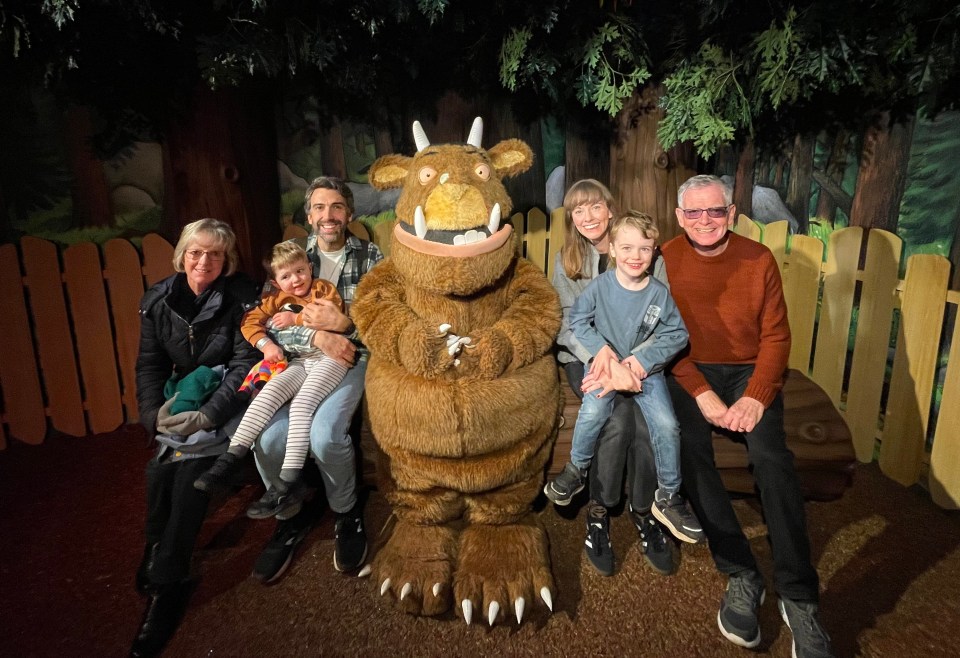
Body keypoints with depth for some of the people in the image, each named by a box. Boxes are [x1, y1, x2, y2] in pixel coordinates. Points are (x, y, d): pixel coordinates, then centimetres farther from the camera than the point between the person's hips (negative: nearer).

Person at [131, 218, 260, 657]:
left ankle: (167, 581, -11)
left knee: (188, 467, -23)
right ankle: (157, 560, 1)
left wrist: (208, 415, -26)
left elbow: (245, 365, -16)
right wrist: (155, 413, -12)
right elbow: (149, 365, 4)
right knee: (160, 468, -18)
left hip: (228, 399, -4)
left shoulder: (241, 297, -12)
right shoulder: (158, 300, 1)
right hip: (183, 396, 4)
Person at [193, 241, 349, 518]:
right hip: (299, 362, 5)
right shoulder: (277, 298, 17)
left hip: (329, 357, -5)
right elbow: (249, 322, 10)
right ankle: (232, 457, -19)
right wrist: (266, 345, -6)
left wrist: (296, 318, -10)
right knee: (269, 392, -21)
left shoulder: (324, 289, 5)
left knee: (301, 403, -25)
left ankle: (290, 480, -28)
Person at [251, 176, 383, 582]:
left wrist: (341, 323, -17)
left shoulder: (369, 257, 7)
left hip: (350, 357, -2)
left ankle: (347, 512, 2)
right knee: (268, 439, -23)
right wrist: (319, 335, -17)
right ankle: (293, 513, 9)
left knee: (324, 433, -30)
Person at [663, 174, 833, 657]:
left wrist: (756, 396, -16)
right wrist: (701, 393, -17)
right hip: (690, 372, 0)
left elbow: (776, 336, 0)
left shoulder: (758, 258, 2)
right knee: (687, 445, -29)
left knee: (770, 454, -26)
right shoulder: (664, 261, -1)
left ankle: (799, 595, -14)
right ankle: (741, 575, -16)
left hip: (749, 370, 1)